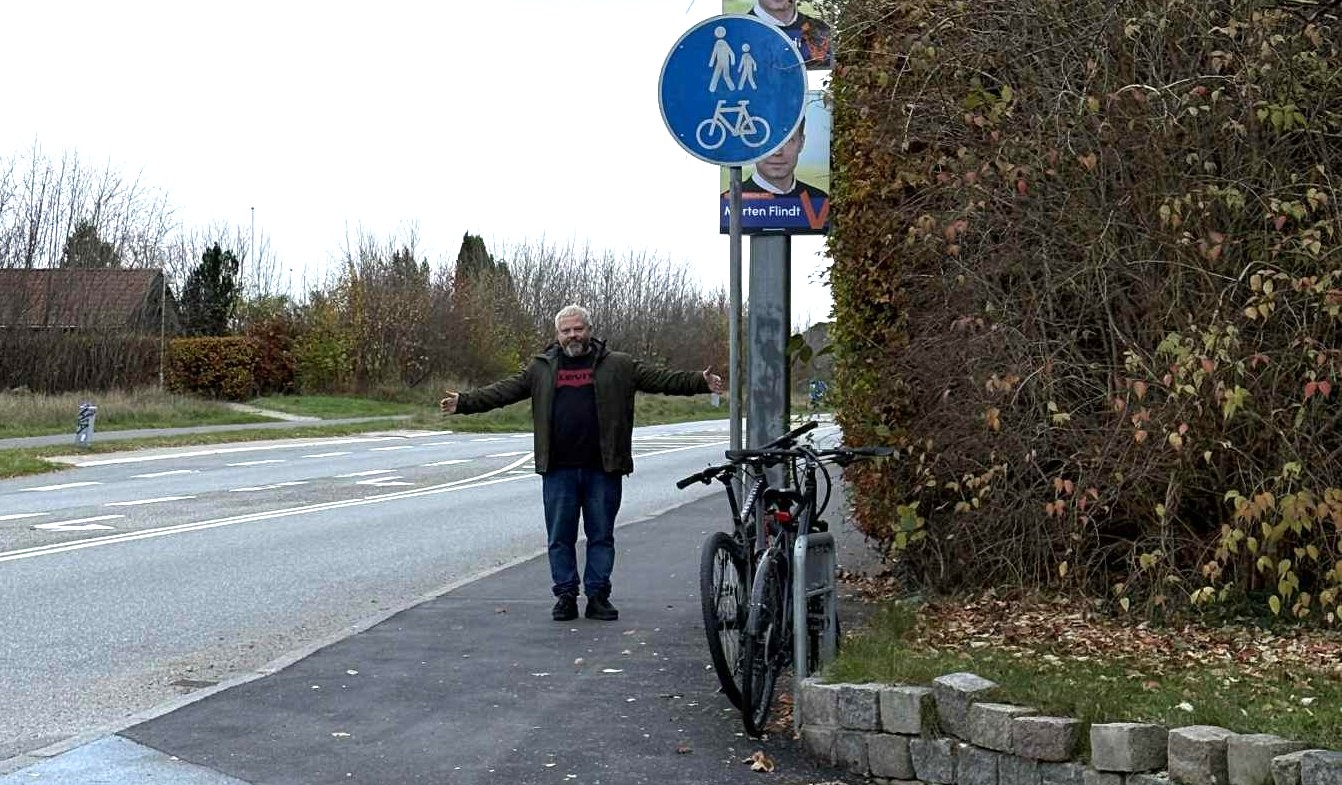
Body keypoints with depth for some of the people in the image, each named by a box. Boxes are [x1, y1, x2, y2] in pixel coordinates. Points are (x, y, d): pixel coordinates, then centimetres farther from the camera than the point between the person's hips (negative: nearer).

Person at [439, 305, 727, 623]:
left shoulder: (618, 366, 6)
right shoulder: (542, 367, 11)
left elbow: (662, 379, 3)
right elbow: (503, 391, 10)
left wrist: (701, 382, -7)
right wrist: (464, 401, 2)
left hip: (603, 468, -1)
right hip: (558, 469, 1)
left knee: (602, 536, 5)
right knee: (560, 538, 5)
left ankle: (598, 595, 14)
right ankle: (566, 596, 14)